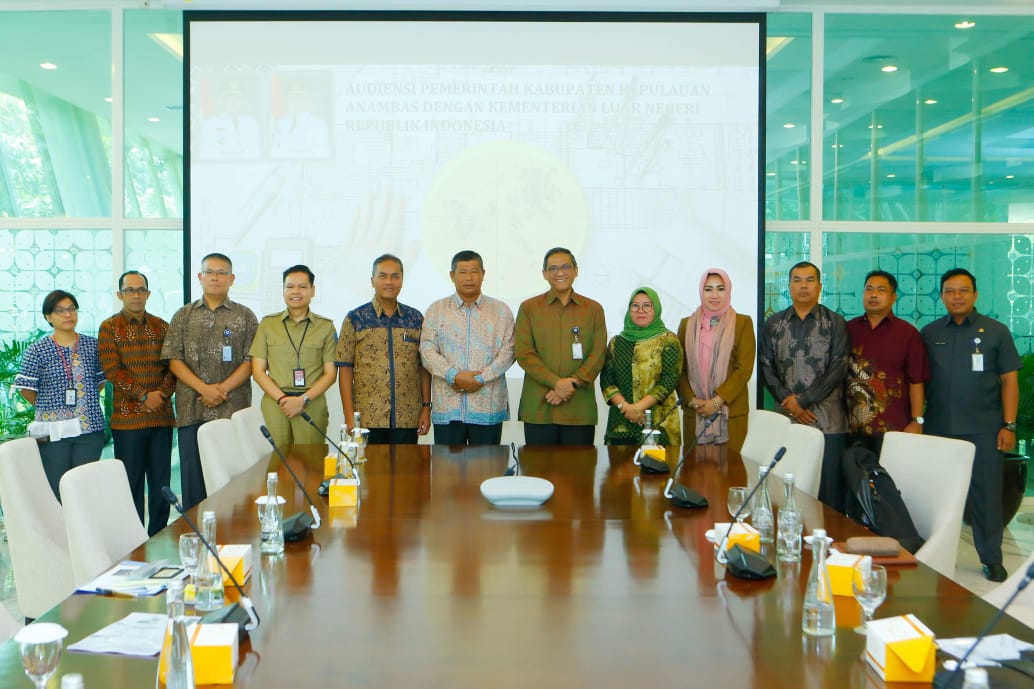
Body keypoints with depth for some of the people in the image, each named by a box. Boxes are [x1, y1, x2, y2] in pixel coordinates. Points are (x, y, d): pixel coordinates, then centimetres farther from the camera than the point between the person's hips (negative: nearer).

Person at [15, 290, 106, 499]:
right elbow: (26, 389, 1)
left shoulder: (93, 345, 7)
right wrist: (48, 409, 6)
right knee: (56, 491, 1)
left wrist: (85, 403, 8)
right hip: (53, 432, -2)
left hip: (90, 429, 2)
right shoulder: (37, 350, -1)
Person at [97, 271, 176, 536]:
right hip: (127, 417, -3)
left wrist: (162, 393, -10)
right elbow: (112, 370, -7)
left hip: (162, 415, 3)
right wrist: (143, 395, -13)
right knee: (132, 484, 2)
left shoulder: (161, 327, 12)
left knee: (161, 482, 6)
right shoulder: (109, 328, 2)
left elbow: (173, 364, 6)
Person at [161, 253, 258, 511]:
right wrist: (204, 388, -10)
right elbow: (174, 360, 4)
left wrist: (222, 389, -12)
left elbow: (250, 361, 0)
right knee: (193, 475, 3)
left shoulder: (245, 316, 8)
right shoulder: (183, 316, 11)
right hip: (192, 411, 1)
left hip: (233, 410, -1)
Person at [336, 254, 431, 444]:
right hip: (367, 419, -2)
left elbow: (423, 366, 10)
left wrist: (426, 407, 3)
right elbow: (345, 369, 0)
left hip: (407, 420, 2)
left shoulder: (416, 318, 8)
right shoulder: (355, 319, 1)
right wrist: (349, 417, -6)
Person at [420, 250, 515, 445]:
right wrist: (455, 377, -13)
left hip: (488, 407, 0)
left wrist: (481, 379, -12)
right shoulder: (436, 310, 9)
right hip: (447, 407, 0)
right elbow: (427, 352, 0)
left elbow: (507, 352, 0)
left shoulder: (501, 311, 9)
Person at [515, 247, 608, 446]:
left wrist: (573, 384, -11)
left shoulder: (594, 309, 10)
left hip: (580, 409, 1)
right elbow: (523, 353, -1)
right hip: (538, 408, 0)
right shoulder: (528, 308, 8)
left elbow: (598, 354, 3)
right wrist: (556, 382, -12)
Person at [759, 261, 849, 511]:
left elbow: (838, 369, -4)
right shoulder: (773, 324, 12)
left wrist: (802, 400, -10)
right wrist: (788, 402, -7)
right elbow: (767, 368, 7)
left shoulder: (835, 323, 5)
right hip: (787, 418, 2)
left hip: (828, 421, -2)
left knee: (829, 489, -3)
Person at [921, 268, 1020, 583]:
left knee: (986, 494, 1)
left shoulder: (995, 331, 3)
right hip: (938, 428, 2)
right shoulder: (929, 333, 8)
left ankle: (992, 559, 13)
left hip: (983, 430, -2)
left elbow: (1009, 380, 2)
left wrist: (1009, 425, -4)